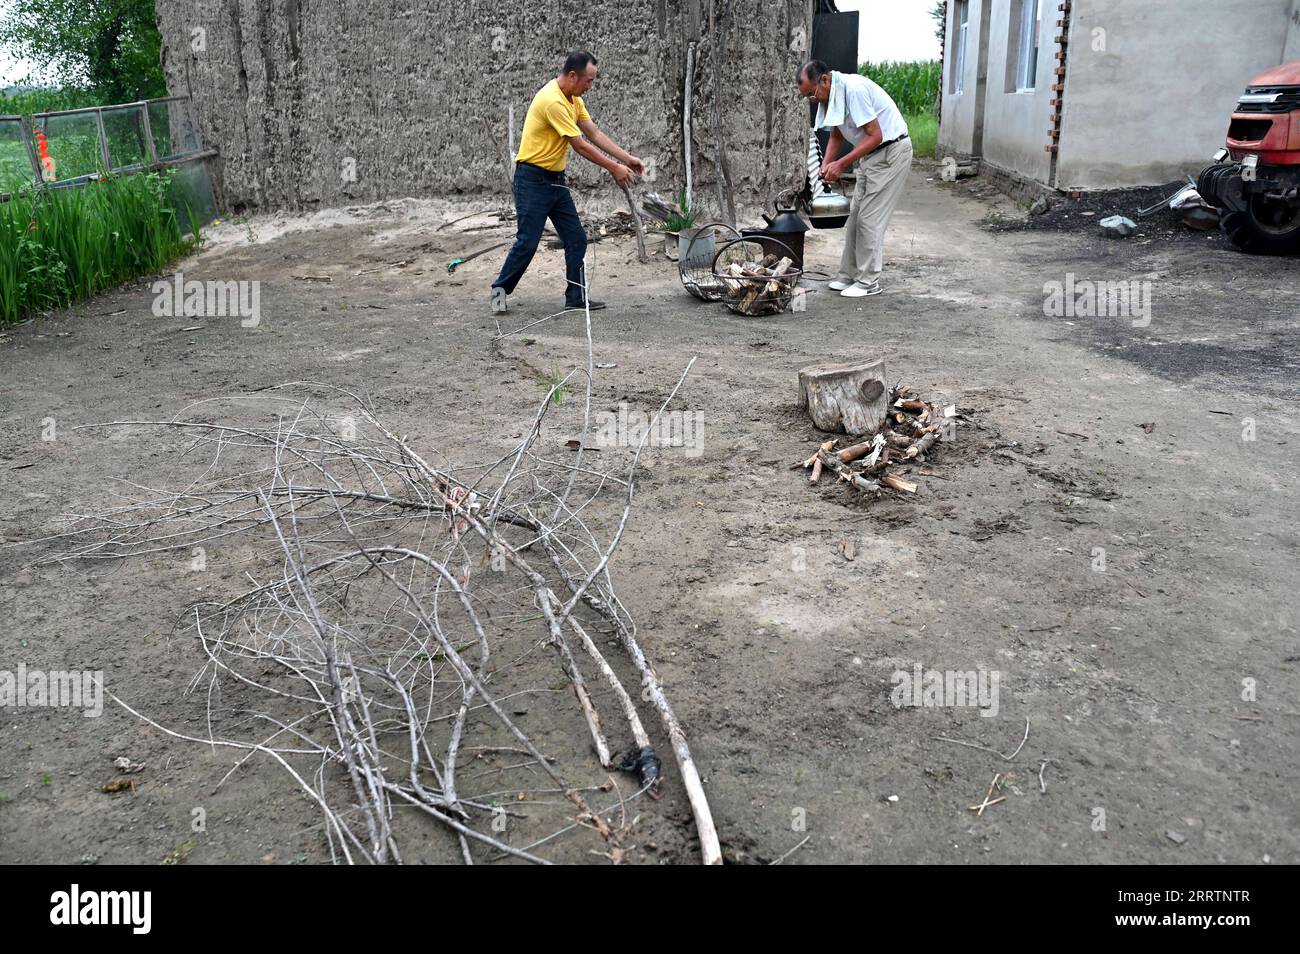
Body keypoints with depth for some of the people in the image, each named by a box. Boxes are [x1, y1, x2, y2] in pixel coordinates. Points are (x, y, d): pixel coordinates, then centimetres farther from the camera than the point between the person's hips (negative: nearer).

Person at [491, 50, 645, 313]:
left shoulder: (574, 99, 8)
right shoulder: (552, 100, -23)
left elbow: (595, 134, 10)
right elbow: (580, 145, -21)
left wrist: (627, 158, 2)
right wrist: (614, 168, -14)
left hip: (556, 179, 9)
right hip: (532, 180, -9)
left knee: (577, 239, 4)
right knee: (528, 242, -6)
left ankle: (576, 297, 10)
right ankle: (500, 289, 12)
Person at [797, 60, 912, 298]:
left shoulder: (854, 89, -25)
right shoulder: (831, 96, 4)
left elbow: (875, 136, -25)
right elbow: (836, 136, 14)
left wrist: (841, 164, -24)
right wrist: (826, 166, -3)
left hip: (891, 151, -9)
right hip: (871, 154, 9)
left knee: (870, 218, -8)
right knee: (856, 215, 10)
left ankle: (868, 281, -2)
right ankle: (849, 275, 17)